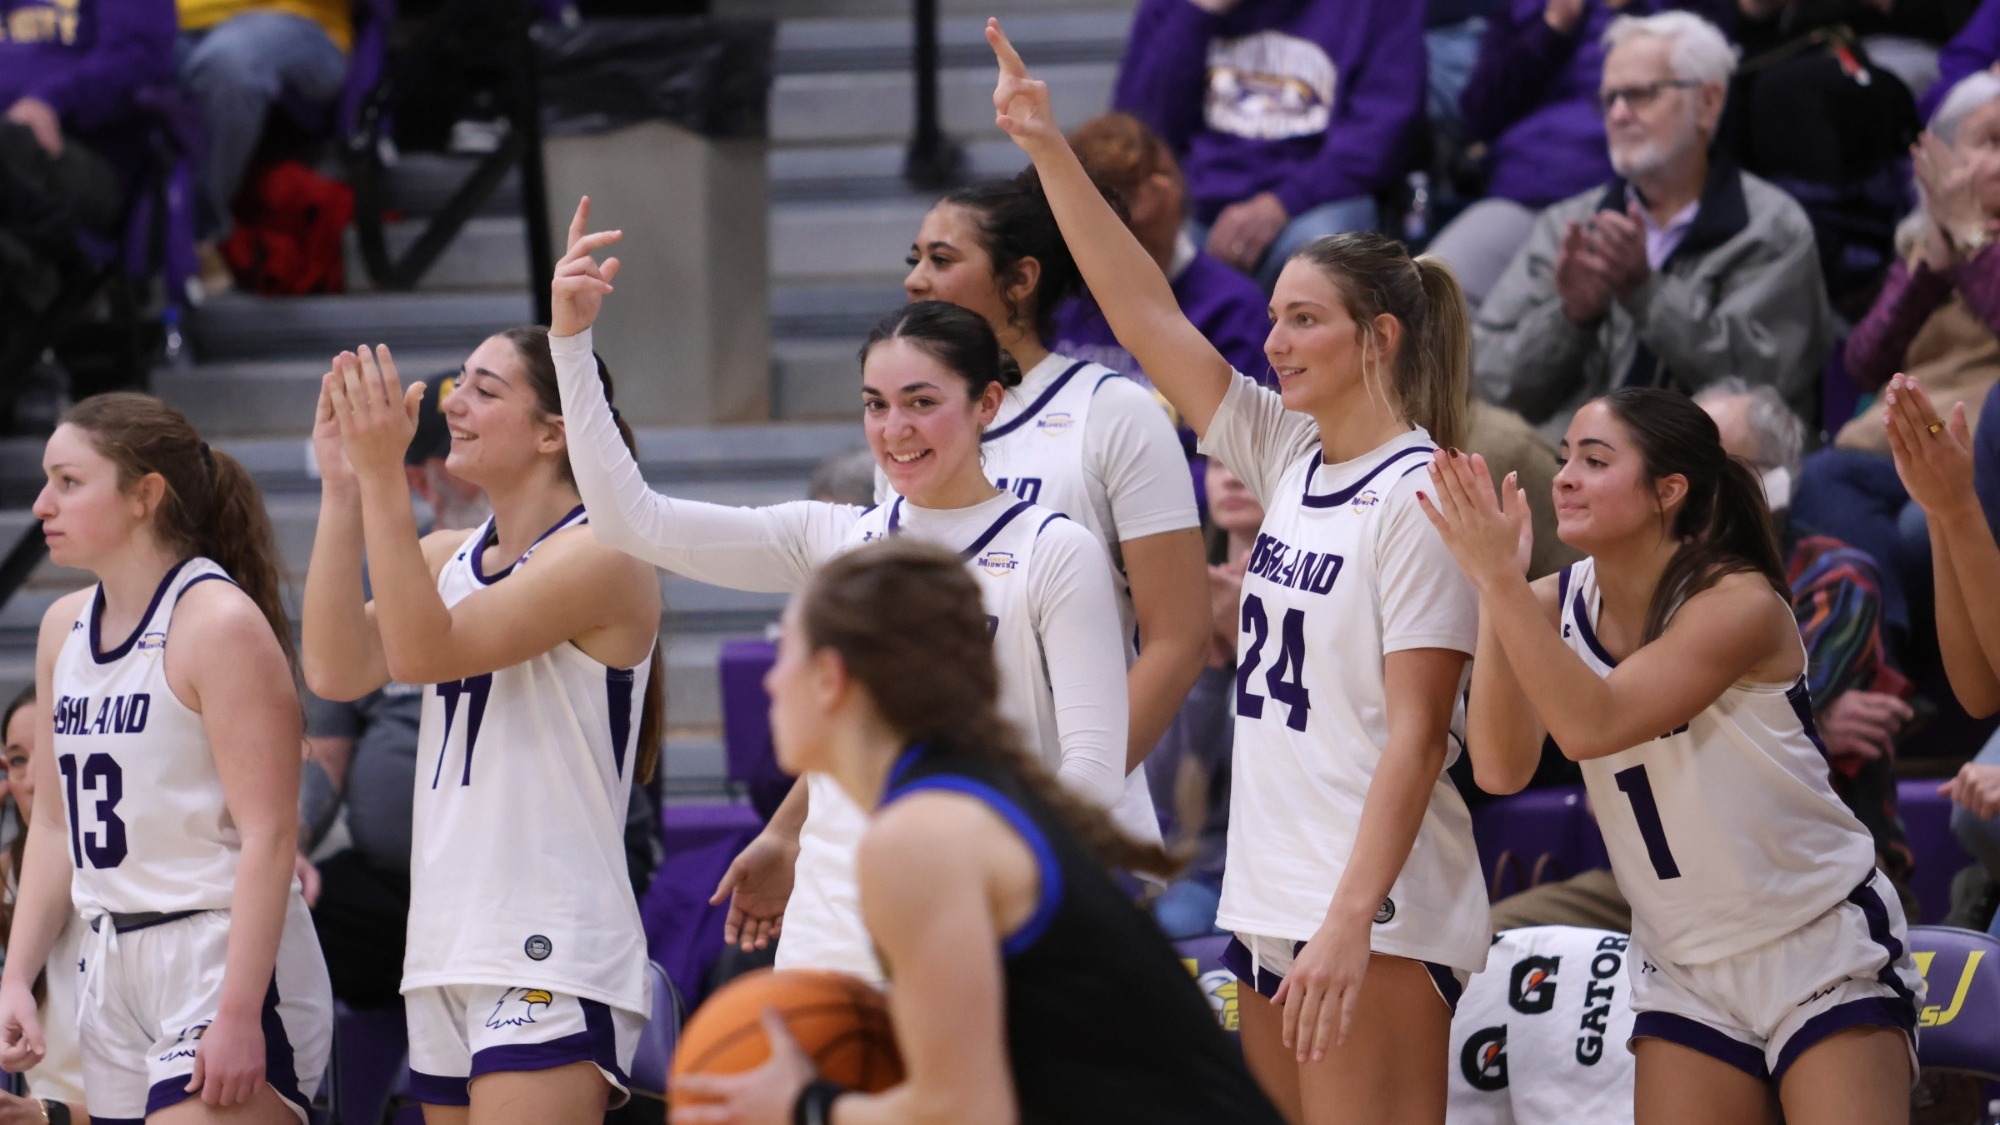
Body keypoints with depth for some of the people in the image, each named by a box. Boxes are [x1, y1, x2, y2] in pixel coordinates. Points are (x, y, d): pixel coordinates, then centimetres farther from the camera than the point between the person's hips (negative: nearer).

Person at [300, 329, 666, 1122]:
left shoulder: (601, 555, -9)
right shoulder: (446, 557, 15)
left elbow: (421, 650, -19)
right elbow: (337, 670, 0)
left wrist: (385, 477, -22)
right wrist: (342, 487, -2)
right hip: (445, 955, 8)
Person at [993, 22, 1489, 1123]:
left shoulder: (1418, 496, -11)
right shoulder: (1286, 454, 11)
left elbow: (1414, 735, -16)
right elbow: (1149, 318, 12)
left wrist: (1351, 919, -23)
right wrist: (1049, 150, 6)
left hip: (1374, 914, -8)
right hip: (1269, 904, 8)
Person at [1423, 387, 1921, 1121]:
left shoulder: (1739, 604, -19)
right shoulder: (1556, 605, -2)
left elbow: (1591, 725, -31)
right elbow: (1501, 768, -17)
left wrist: (1500, 577, -34)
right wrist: (1492, 588, -23)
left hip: (1825, 950, -5)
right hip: (1684, 968, 5)